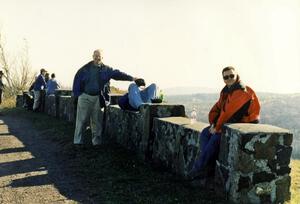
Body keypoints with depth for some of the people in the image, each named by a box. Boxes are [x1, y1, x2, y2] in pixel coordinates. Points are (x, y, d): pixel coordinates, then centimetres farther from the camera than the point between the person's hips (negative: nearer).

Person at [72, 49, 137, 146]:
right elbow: (77, 79, 3)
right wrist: (77, 94, -2)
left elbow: (117, 74, 0)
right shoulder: (85, 68, 1)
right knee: (81, 120, -1)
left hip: (97, 98, 2)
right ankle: (78, 141, 6)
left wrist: (130, 78, -10)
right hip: (85, 96, -2)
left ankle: (96, 141, 16)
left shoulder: (106, 69, 6)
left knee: (97, 120, 6)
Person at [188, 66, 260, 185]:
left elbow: (231, 113, -23)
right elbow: (218, 108, 12)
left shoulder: (242, 92, -18)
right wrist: (213, 124, -5)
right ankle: (209, 168, -14)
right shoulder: (226, 91, 11)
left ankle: (199, 168, -15)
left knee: (216, 137, -27)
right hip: (228, 124, 9)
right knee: (205, 134, -8)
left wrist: (217, 127, -17)